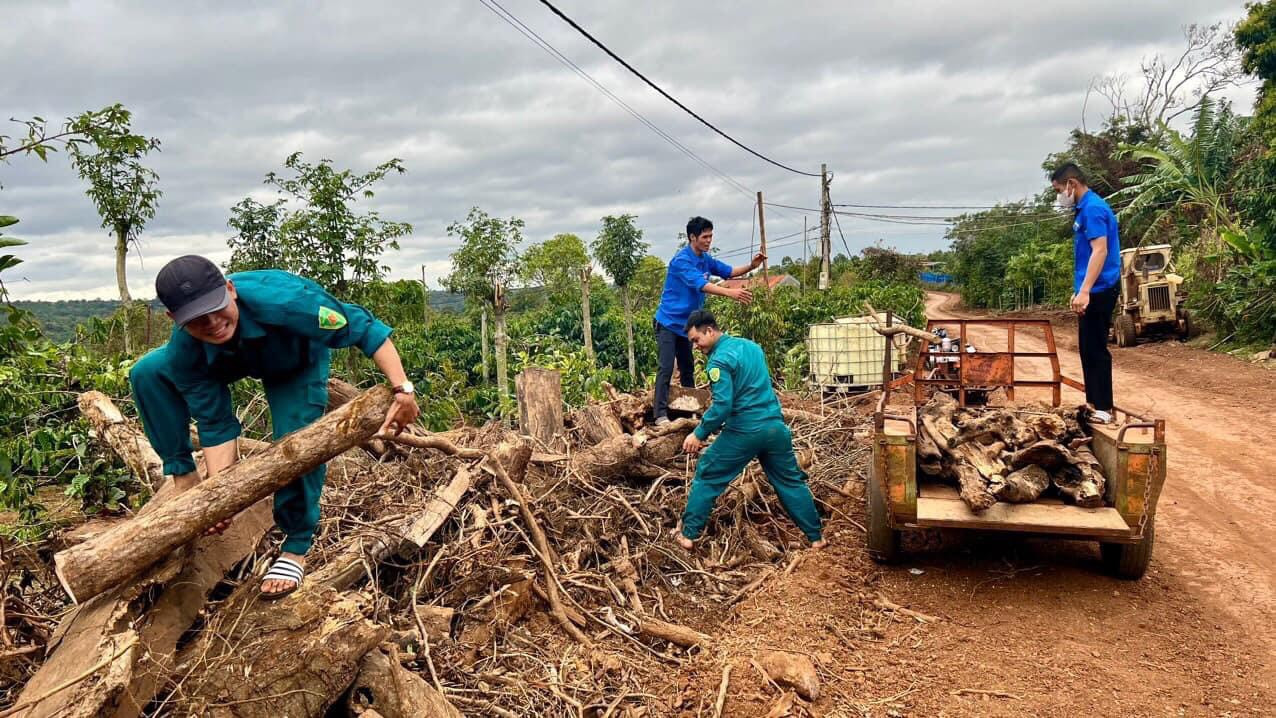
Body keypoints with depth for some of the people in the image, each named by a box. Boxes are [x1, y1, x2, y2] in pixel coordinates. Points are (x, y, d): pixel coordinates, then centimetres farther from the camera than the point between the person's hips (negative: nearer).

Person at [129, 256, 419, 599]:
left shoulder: (280, 299, -45)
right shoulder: (184, 351, -33)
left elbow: (363, 327, -39)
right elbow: (215, 424, -24)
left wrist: (402, 388, -48)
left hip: (296, 363, -3)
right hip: (229, 360, 3)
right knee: (147, 373, -15)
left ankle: (296, 548, -3)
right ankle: (183, 477, 1)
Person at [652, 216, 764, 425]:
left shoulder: (706, 259, 5)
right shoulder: (681, 260, -22)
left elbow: (728, 271, 12)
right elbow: (700, 285, -34)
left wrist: (752, 265, -6)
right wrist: (731, 293, -44)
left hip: (686, 324, 9)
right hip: (668, 322, -9)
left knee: (688, 368, 14)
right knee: (667, 368, -14)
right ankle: (660, 414, -13)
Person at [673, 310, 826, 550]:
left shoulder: (719, 359, -13)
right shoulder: (751, 345, 13)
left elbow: (722, 405, -20)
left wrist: (699, 434, -11)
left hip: (744, 432, -7)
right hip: (776, 426, 7)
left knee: (706, 477, 8)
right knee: (791, 481, 18)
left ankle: (688, 534, 12)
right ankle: (816, 537, 22)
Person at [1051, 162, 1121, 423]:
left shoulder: (1093, 208, -15)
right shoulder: (1084, 209, 16)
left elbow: (1100, 251, -24)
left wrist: (1085, 291, -30)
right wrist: (1080, 290, 22)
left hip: (1098, 291, -10)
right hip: (1091, 291, 10)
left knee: (1096, 350, -6)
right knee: (1088, 349, 14)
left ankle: (1104, 408, -1)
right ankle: (1093, 402, 21)